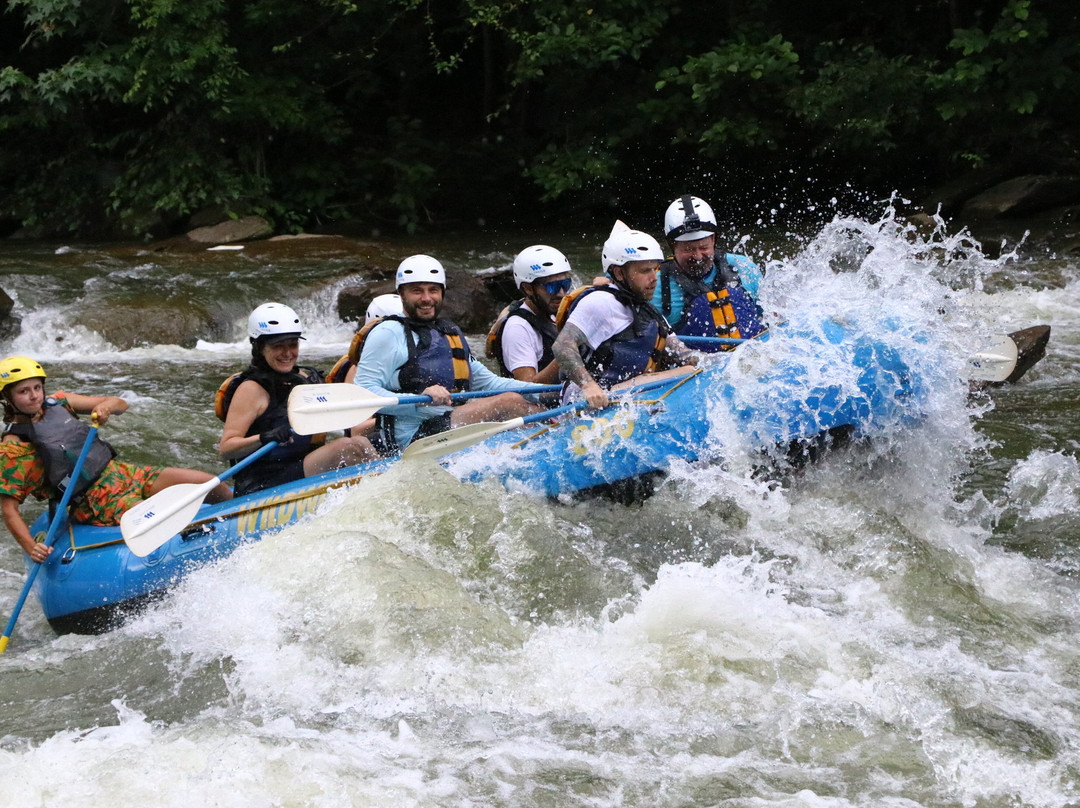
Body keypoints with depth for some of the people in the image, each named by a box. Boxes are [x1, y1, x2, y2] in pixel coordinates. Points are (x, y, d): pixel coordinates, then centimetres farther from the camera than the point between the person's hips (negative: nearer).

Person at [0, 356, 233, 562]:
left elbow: (120, 404, 13)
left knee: (216, 488, -2)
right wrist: (31, 548, -26)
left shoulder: (57, 403, 8)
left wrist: (106, 406, -11)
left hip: (120, 472, 7)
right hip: (97, 502, -7)